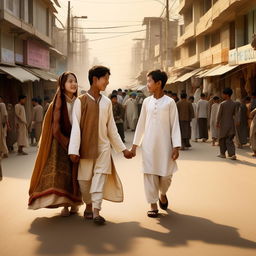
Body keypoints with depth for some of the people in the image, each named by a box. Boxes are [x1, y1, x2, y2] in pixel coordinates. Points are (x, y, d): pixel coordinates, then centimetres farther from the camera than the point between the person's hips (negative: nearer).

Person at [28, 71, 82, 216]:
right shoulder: (58, 104, -5)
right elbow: (55, 129, -8)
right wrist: (68, 144, -12)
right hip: (61, 144, -3)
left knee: (76, 174, 2)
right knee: (61, 173, -10)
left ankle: (74, 203, 12)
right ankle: (65, 205, -4)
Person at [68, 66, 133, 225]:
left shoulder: (107, 102, 7)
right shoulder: (81, 101, -4)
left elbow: (112, 128, 12)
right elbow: (76, 126, -7)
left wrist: (123, 149, 12)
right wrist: (74, 150, -13)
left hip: (103, 147, 2)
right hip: (86, 147, -2)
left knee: (100, 177, -8)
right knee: (84, 179, 5)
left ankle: (96, 211, -11)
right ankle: (88, 206, 25)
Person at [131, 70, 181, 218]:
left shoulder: (169, 102, -4)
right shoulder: (147, 101, 5)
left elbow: (175, 125, -4)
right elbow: (141, 124, 10)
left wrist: (176, 147, -10)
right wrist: (135, 145, 9)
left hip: (165, 145, -2)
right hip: (148, 145, 3)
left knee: (166, 175, 3)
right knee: (150, 174, 2)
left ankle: (163, 194, 34)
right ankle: (153, 205, 11)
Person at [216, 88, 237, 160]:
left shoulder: (222, 104, -14)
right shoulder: (234, 104, 0)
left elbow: (219, 114, -11)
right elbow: (234, 114, 8)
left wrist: (217, 123, 0)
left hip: (223, 124, -3)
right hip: (231, 124, 4)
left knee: (222, 139, 12)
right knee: (229, 140, 5)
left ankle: (223, 153, 21)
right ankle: (232, 154, -9)